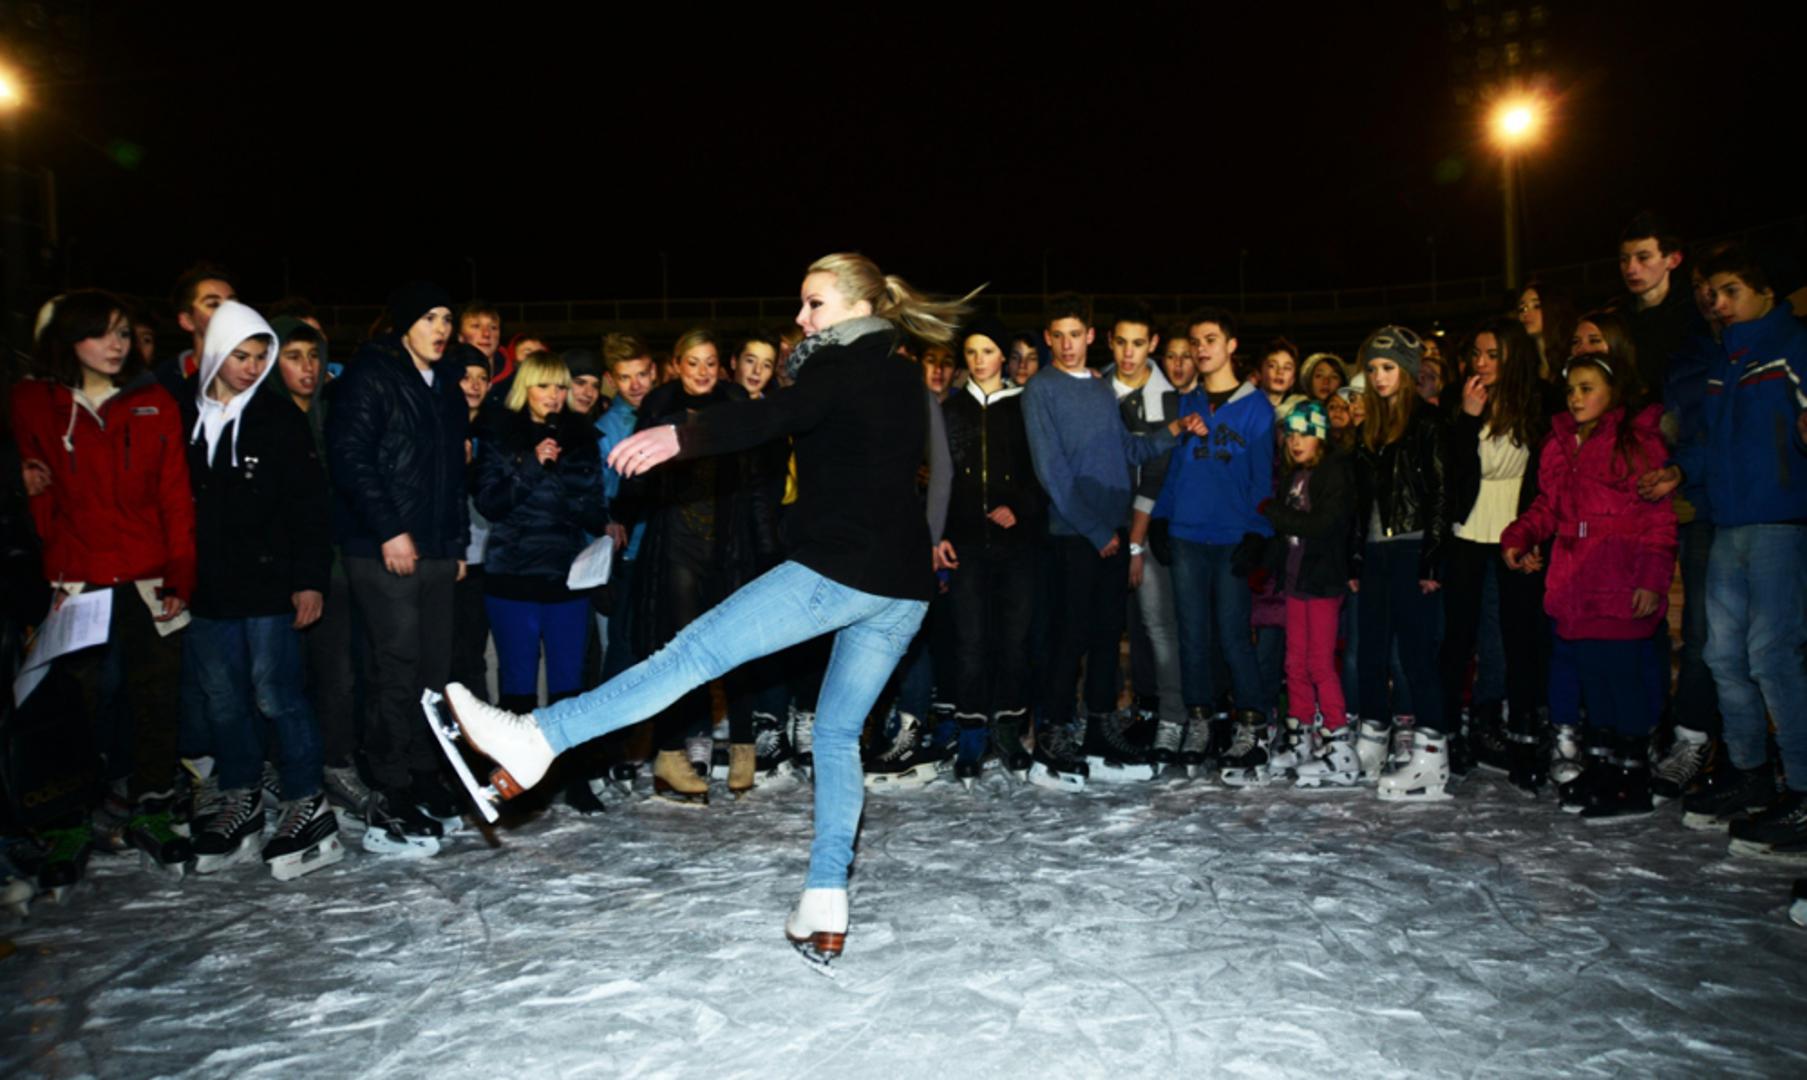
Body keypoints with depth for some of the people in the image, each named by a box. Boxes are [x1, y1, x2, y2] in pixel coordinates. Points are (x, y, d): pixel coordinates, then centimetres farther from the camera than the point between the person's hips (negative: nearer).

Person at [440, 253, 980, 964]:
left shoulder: (840, 365, -5)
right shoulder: (906, 379, 20)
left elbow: (775, 416, -25)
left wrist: (680, 438, -36)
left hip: (838, 568, -8)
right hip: (906, 586, 8)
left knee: (693, 654, -10)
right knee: (839, 734, 11)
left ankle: (536, 739, -12)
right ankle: (825, 908, 7)